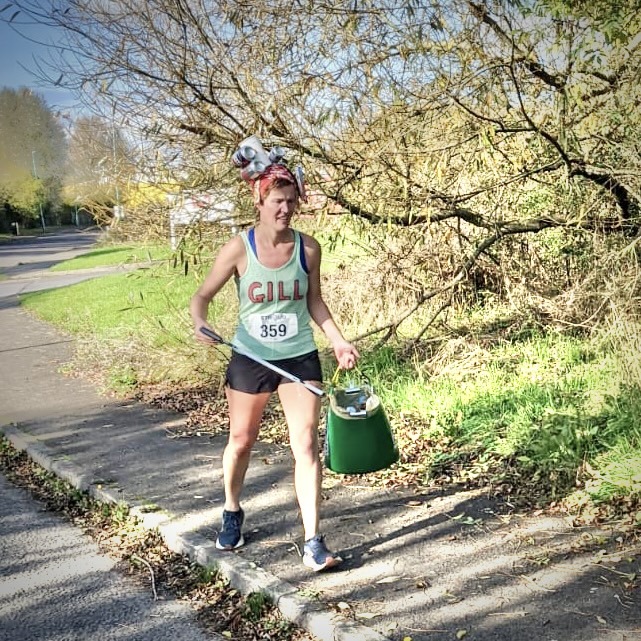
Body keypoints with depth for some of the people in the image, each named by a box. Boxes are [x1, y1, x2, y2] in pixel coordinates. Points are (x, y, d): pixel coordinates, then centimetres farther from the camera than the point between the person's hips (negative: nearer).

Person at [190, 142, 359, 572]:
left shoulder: (308, 248, -6)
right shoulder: (240, 249, -13)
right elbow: (203, 296, -7)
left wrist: (338, 340, 0)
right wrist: (200, 322, -28)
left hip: (300, 359, 1)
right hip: (250, 359, -1)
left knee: (306, 446, -5)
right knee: (241, 441, 16)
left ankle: (313, 541, 2)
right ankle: (232, 514, 42)